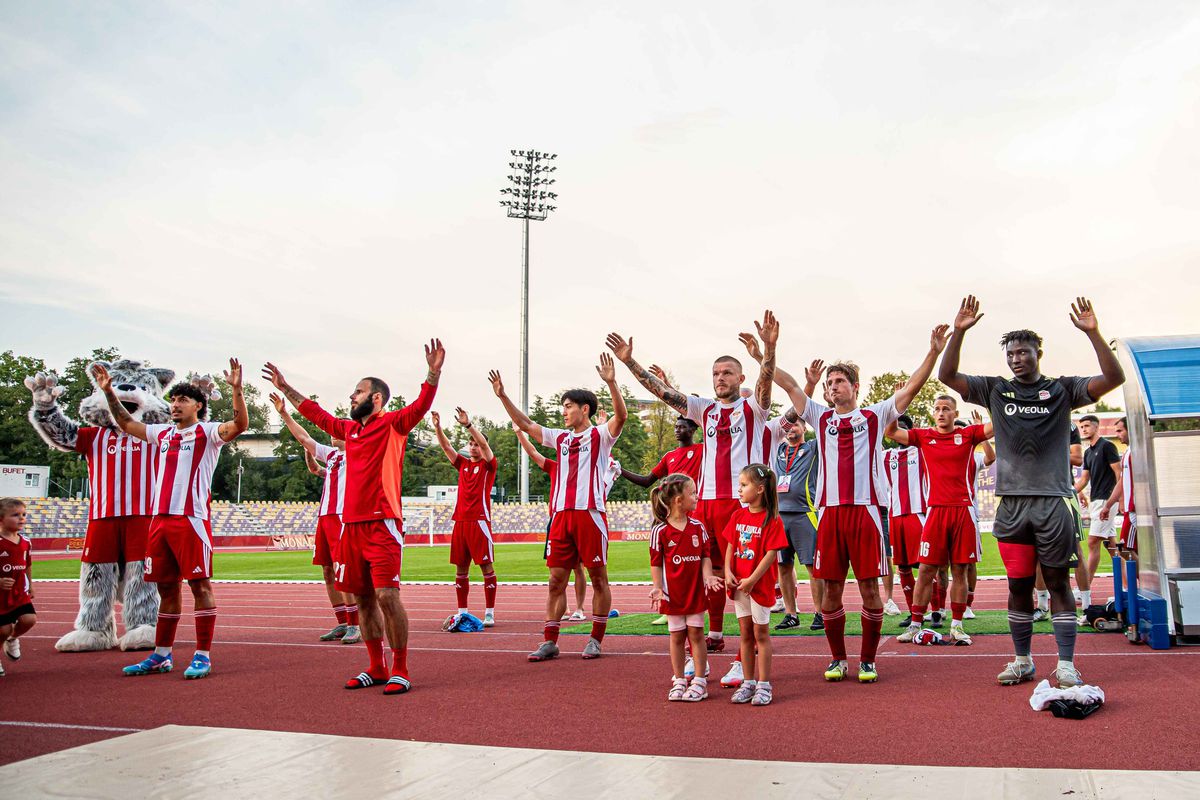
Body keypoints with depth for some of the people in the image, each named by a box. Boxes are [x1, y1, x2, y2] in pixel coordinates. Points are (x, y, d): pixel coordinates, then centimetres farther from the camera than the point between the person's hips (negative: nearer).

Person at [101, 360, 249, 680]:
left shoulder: (207, 432, 0)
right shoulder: (162, 433, 19)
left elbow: (240, 425, -19)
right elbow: (126, 423, 32)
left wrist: (236, 388, -30)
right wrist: (108, 391, 26)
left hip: (192, 519, -7)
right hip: (160, 519, 7)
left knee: (199, 585, -4)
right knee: (167, 587, 13)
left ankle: (203, 656, 0)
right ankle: (161, 656, 20)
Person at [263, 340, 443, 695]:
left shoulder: (393, 424, -3)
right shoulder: (349, 429, 17)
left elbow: (421, 405, -19)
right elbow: (316, 413, 31)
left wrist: (433, 373, -35)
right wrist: (285, 388, 37)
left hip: (382, 524, -7)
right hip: (351, 524, 7)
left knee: (387, 595, -12)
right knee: (363, 598, 10)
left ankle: (400, 670, -2)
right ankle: (376, 668, 20)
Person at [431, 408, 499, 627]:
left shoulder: (488, 465, 2)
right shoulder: (462, 463, 15)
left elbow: (484, 444, -14)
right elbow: (446, 446, 7)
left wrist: (468, 424, -26)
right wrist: (437, 427, -9)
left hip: (479, 521, -5)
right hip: (460, 521, 6)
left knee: (487, 566, -4)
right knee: (460, 568, 6)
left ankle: (489, 613, -1)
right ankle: (462, 613, 13)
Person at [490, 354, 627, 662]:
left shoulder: (600, 435, 1)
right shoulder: (560, 437, 18)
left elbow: (621, 416, -18)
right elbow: (525, 423, 22)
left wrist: (611, 383, -32)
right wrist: (502, 396, 16)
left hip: (590, 513, -6)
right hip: (561, 515, 6)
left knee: (598, 577, 2)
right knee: (556, 578, 6)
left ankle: (596, 640, 11)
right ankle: (549, 642, 10)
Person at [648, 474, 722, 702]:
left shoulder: (698, 527, 1)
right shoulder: (660, 531, -9)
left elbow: (705, 556, 5)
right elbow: (656, 563, -5)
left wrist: (707, 576, -12)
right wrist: (657, 589, -12)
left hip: (695, 591, 2)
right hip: (673, 594, -2)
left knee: (696, 634, 5)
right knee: (676, 636, 8)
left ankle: (699, 681, 12)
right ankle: (679, 681, 19)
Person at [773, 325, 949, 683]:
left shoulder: (875, 416, 8)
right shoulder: (821, 417, 14)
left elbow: (911, 388, 0)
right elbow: (789, 385, 12)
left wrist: (933, 352, -11)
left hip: (866, 509, -2)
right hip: (830, 511, 2)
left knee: (869, 587, 0)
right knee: (831, 589, 5)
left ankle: (868, 660, 13)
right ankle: (838, 659, 18)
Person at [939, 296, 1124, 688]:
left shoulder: (1062, 389, 5)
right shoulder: (995, 390, 9)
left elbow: (1114, 378, -7)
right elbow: (947, 376, 1)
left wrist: (1093, 333, -18)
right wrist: (959, 332, -10)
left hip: (1053, 500, -2)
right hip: (1012, 501, 2)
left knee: (1058, 582, 3)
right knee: (1018, 584, 8)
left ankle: (1066, 664, 9)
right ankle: (1022, 660, 19)